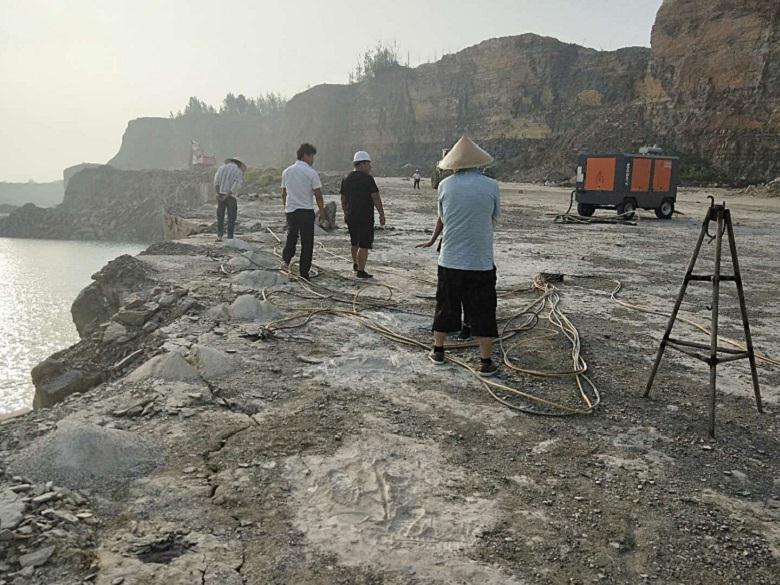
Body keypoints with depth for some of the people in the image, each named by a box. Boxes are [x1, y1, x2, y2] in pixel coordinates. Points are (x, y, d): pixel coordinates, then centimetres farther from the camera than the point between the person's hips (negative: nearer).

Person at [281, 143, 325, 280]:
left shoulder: (286, 171, 8)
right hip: (306, 211, -5)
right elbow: (318, 195, -7)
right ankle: (304, 272, 5)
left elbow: (283, 193, 14)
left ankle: (286, 260, -2)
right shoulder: (311, 173, -8)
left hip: (290, 210, 5)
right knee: (307, 241, 3)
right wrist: (322, 212, 1)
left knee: (291, 236, 20)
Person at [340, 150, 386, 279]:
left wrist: (346, 213, 27)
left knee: (355, 242, 23)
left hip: (350, 217, 8)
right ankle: (361, 271, -3)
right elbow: (376, 198, -14)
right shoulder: (367, 179, -12)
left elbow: (343, 199, 17)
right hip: (365, 217, -8)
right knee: (364, 244, -3)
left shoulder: (346, 179, 11)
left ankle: (355, 264, 38)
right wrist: (382, 214, -8)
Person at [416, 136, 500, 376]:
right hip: (481, 262, -2)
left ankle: (438, 351, 28)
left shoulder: (445, 185, -2)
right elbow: (494, 219, 7)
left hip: (450, 260, 2)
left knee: (445, 306, 16)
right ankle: (486, 362, 11)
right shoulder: (491, 185, -6)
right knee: (482, 312, 7)